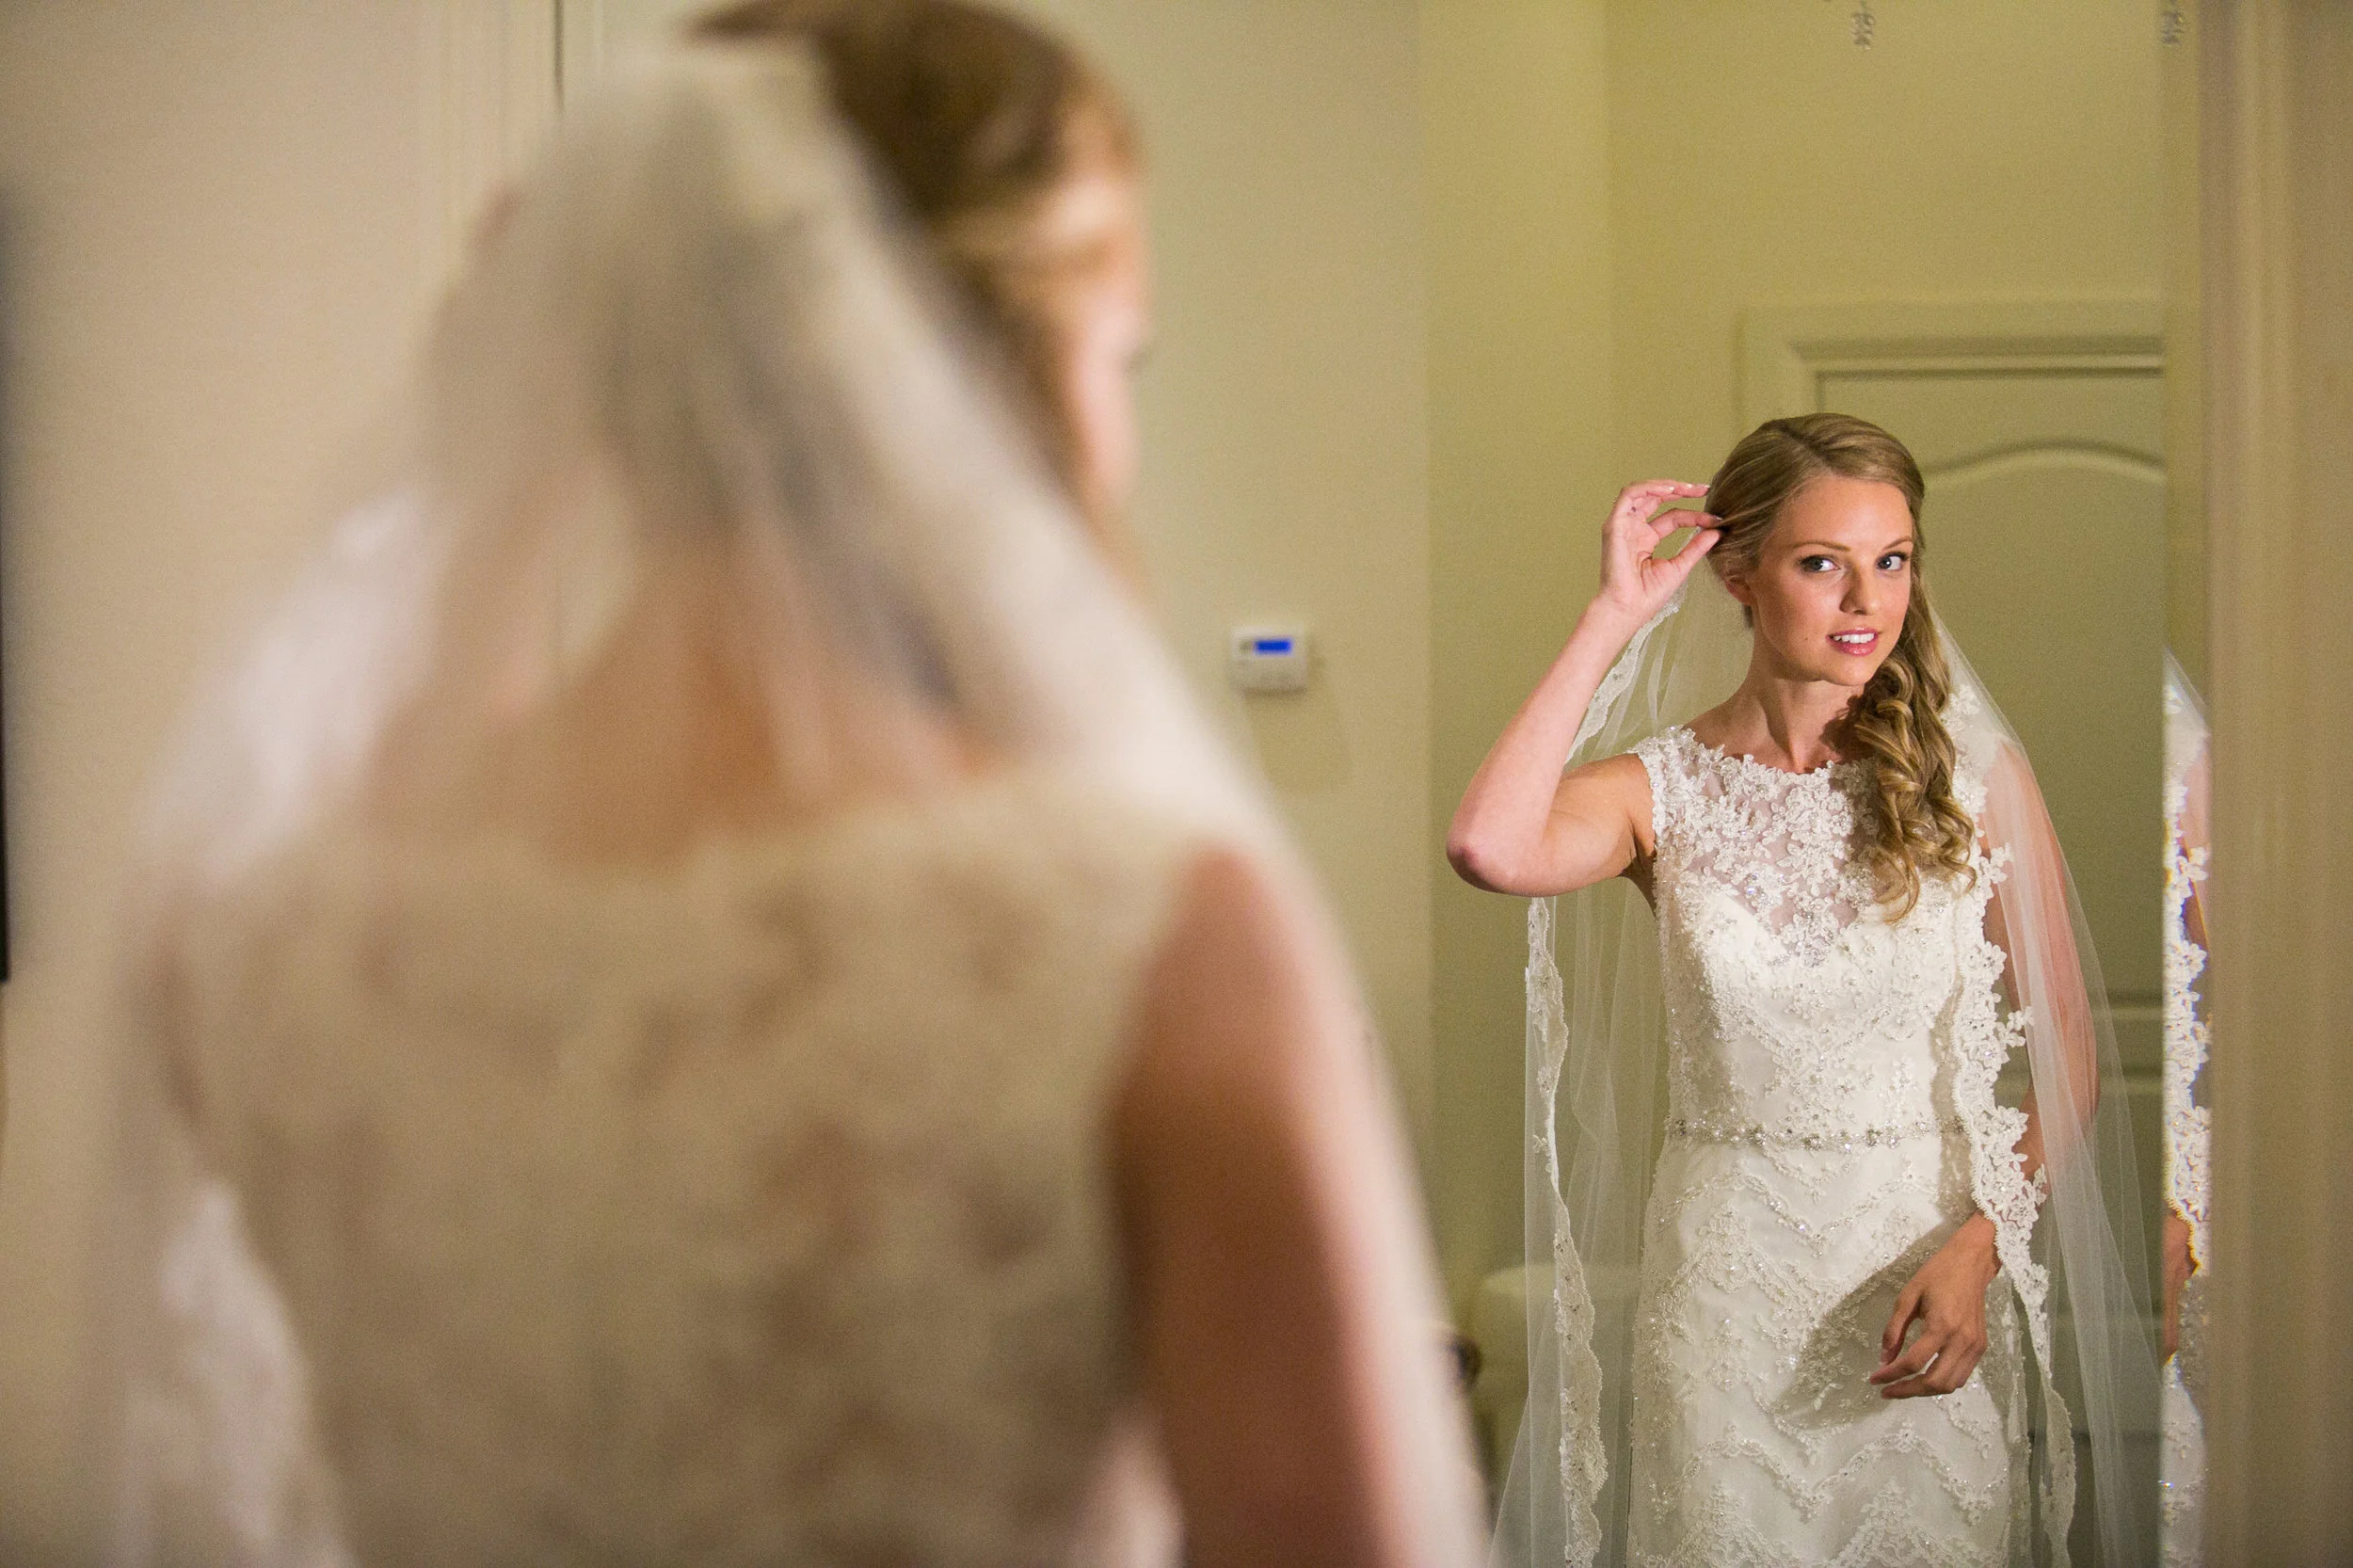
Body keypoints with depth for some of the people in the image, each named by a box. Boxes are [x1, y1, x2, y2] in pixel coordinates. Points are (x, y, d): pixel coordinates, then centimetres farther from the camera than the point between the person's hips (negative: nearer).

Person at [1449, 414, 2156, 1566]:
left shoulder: (1974, 776, -1)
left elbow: (2068, 1048, 3)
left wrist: (1980, 1245, -11)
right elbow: (1490, 848, -25)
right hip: (1723, 1269, 0)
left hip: (1929, 1258, 1)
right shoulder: (1663, 787, -3)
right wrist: (1614, 618, -17)